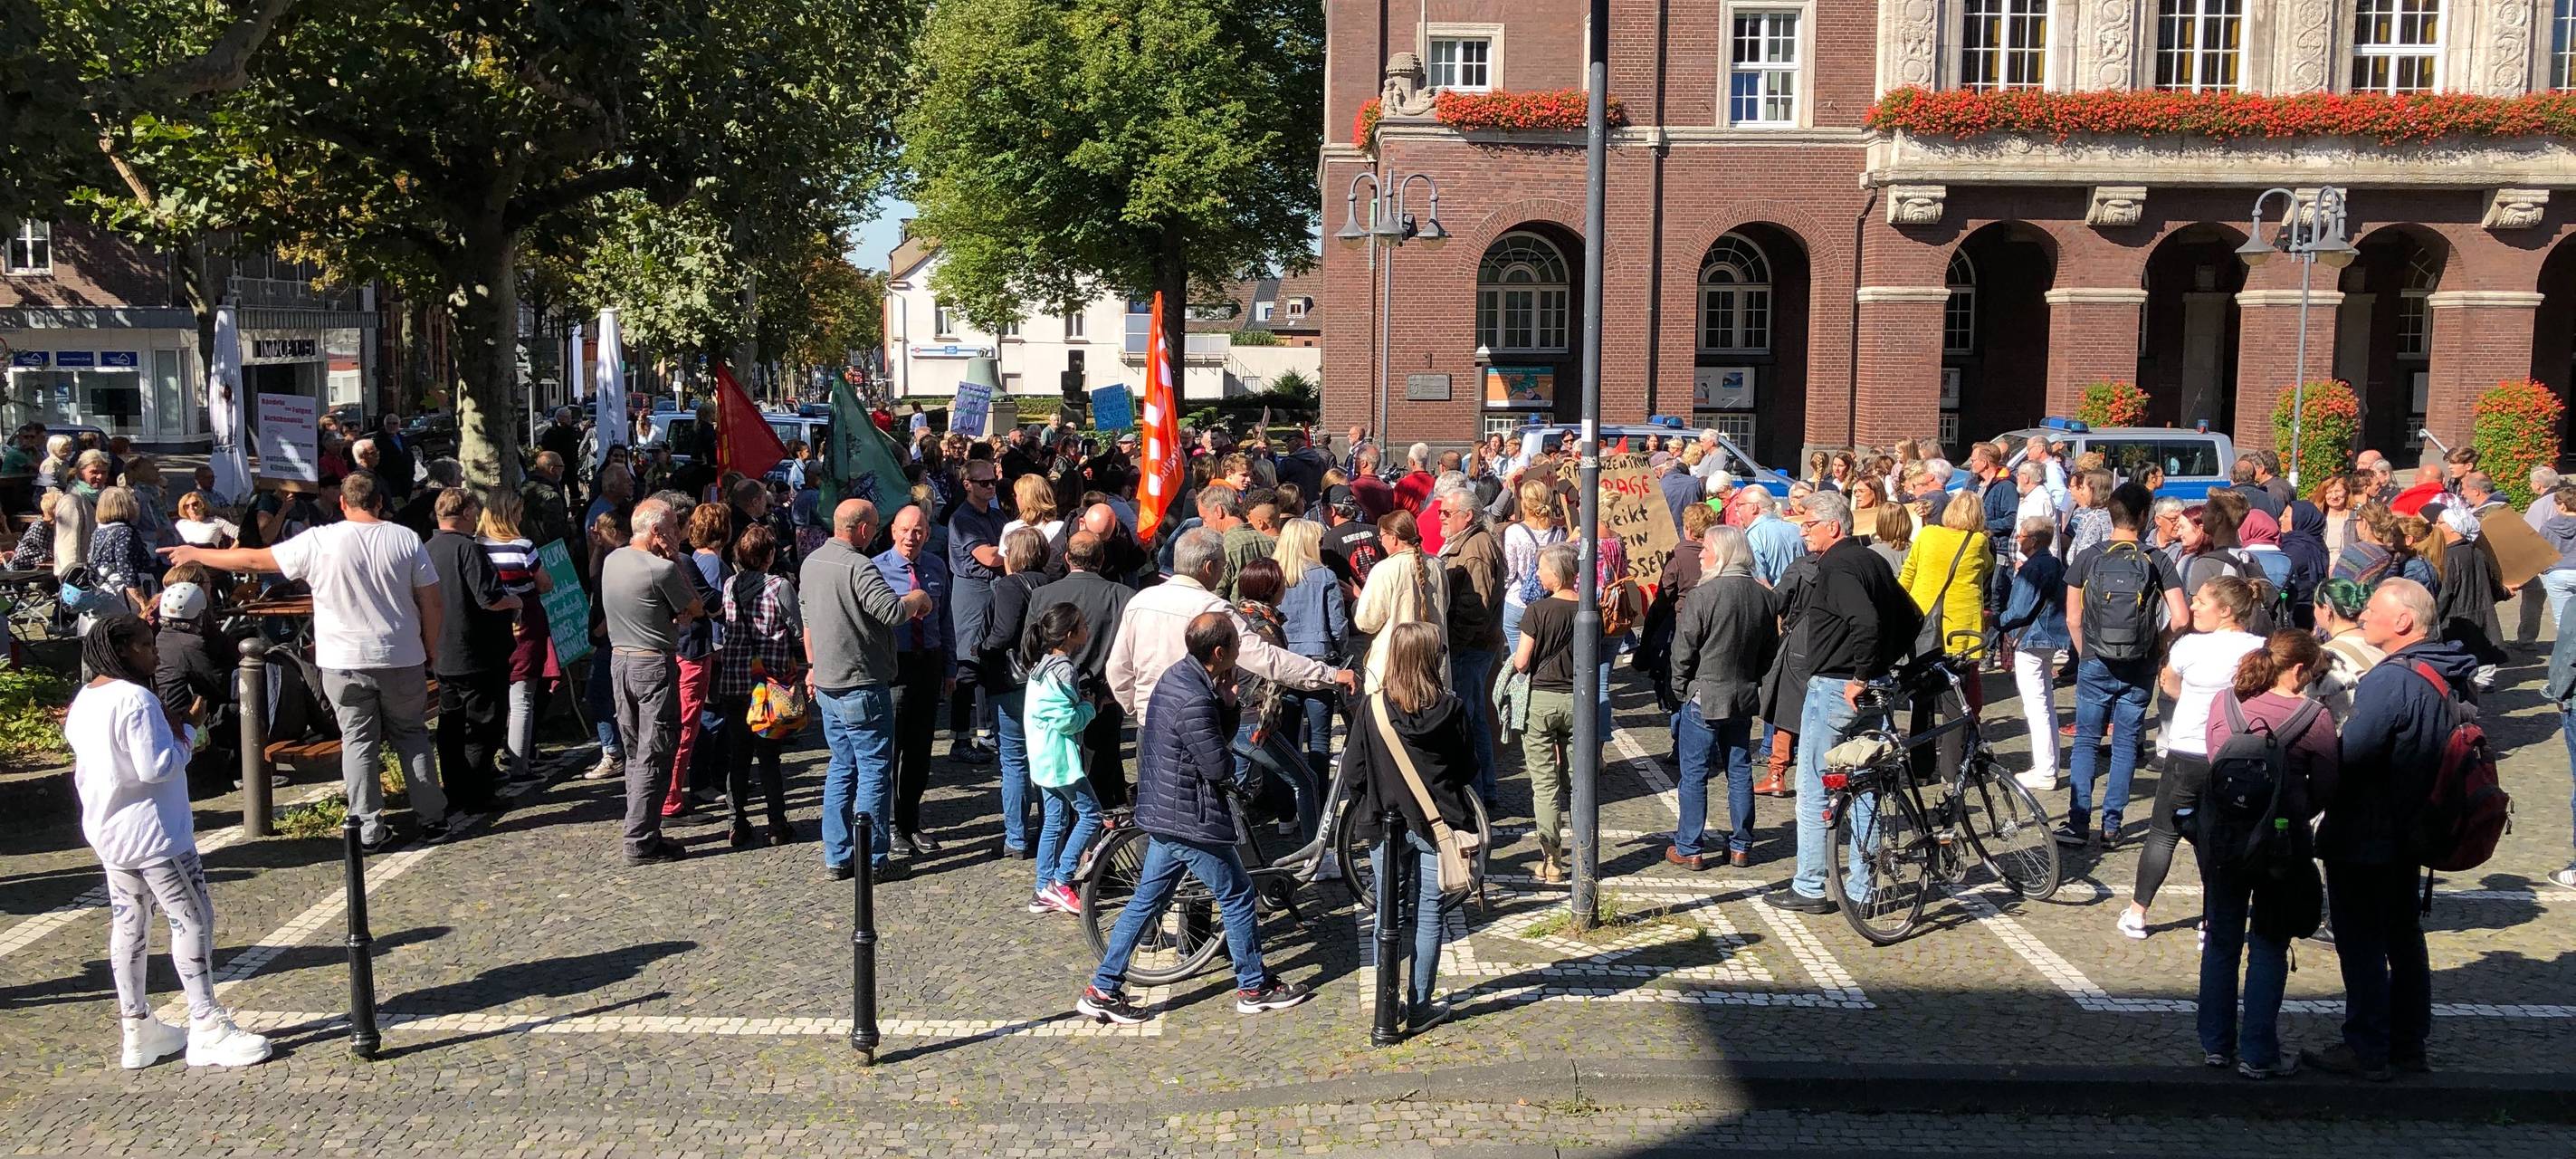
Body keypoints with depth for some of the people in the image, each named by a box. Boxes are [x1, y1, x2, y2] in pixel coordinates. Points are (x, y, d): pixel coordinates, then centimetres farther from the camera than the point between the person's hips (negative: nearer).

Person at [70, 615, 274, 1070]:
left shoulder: (82, 703, 9)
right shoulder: (136, 699, -21)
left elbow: (84, 770, 17)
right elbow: (158, 766, -25)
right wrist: (183, 731, -10)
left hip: (107, 835, 10)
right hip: (154, 833, -10)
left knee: (128, 924, 15)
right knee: (193, 918, -3)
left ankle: (136, 1028, 22)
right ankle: (207, 1026, -2)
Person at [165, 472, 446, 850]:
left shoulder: (319, 542, -6)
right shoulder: (406, 539, -4)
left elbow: (254, 560, 2)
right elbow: (433, 605, -4)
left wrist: (196, 554, 17)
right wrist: (429, 652, 9)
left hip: (344, 662, -1)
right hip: (402, 660, 1)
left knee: (358, 741, 7)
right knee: (411, 735, 13)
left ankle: (369, 831, 7)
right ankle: (432, 820, 14)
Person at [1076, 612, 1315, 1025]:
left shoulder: (1179, 675, 6)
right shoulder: (1193, 701, -26)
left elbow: (1218, 737, 13)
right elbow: (1217, 765, -22)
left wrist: (1227, 701, -4)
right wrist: (1246, 777, -1)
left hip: (1165, 814, 10)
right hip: (1192, 820, -10)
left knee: (1147, 899, 15)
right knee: (1238, 896, 7)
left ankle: (1102, 990, 19)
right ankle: (1255, 987, 22)